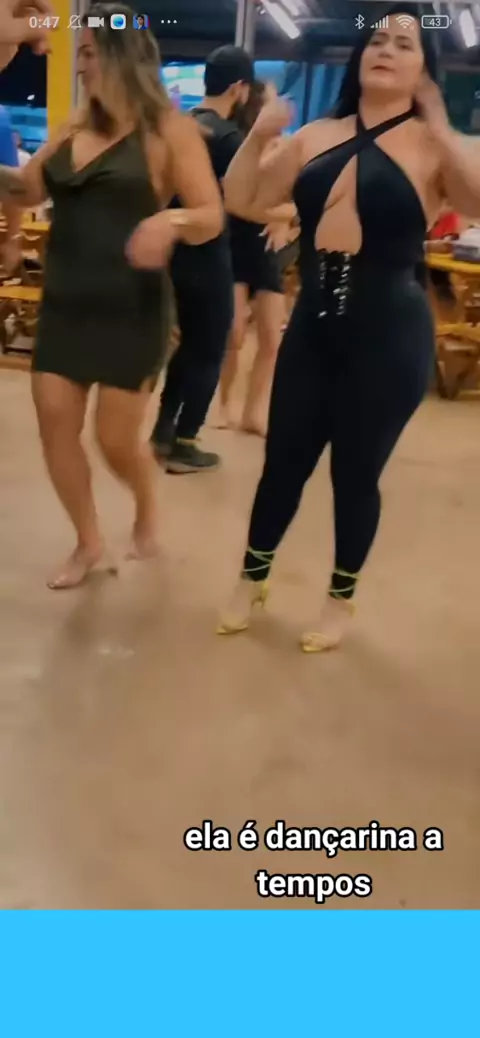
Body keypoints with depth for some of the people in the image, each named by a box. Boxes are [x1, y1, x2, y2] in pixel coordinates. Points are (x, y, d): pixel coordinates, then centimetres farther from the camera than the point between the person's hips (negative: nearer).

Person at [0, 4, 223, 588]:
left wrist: (171, 220, -31)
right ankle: (88, 542, 21)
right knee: (55, 425, 2)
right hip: (63, 304, 5)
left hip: (129, 309, -5)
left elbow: (212, 216, -11)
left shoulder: (168, 130, -6)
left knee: (116, 439, -1)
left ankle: (146, 512, 33)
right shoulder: (73, 128, 9)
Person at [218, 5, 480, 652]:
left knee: (356, 472, 7)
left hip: (389, 338, -4)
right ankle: (253, 580, 32)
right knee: (283, 460, 11)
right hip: (312, 328, 4)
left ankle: (341, 599, 28)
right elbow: (240, 201, 9)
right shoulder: (316, 138, 8)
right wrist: (259, 136, -6)